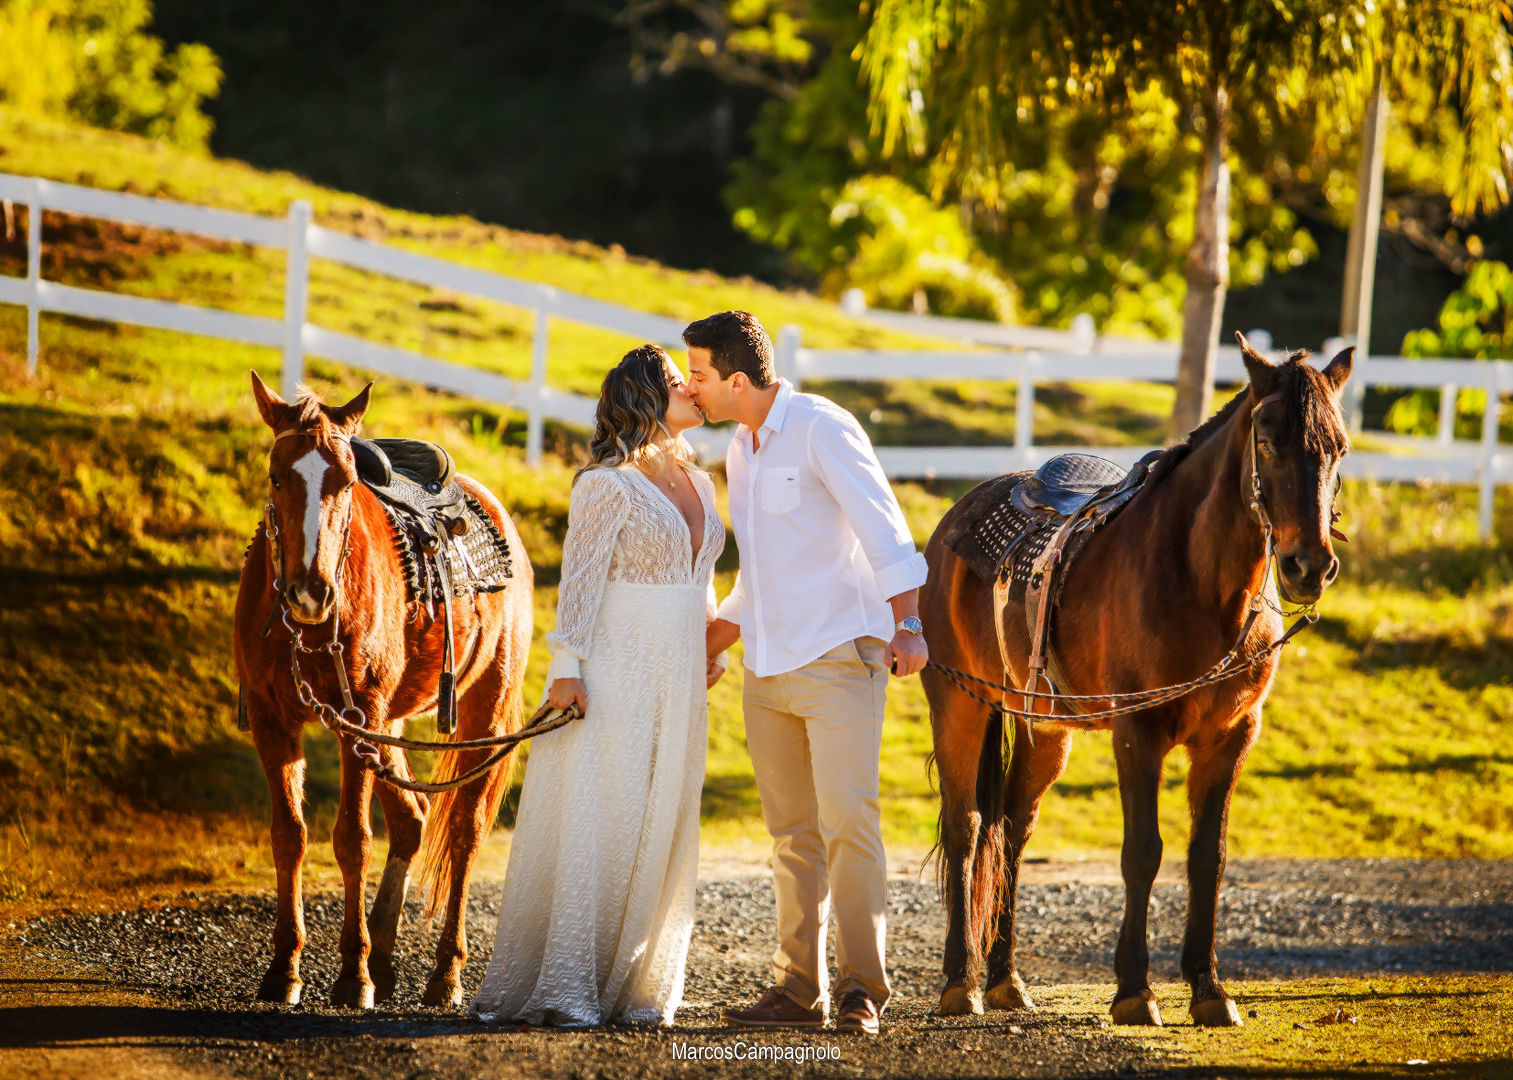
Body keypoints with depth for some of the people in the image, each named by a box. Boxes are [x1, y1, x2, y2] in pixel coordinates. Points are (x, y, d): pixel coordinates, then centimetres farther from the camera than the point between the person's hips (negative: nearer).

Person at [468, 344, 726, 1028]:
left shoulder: (698, 482, 14)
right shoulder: (607, 485, -8)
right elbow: (580, 580, -12)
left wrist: (711, 656, 19)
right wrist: (567, 667, -18)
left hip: (678, 683, 7)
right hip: (614, 673, -7)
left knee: (659, 832, 7)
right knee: (590, 823, -8)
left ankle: (631, 987, 12)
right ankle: (561, 989, -7)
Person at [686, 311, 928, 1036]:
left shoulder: (822, 430, -10)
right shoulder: (742, 451, 15)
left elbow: (883, 530, -17)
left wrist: (907, 624, -26)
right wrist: (717, 635, 25)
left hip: (839, 658, -8)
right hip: (768, 671, 8)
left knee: (847, 822, -12)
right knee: (793, 835, 8)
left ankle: (862, 989, -9)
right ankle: (799, 989, 10)